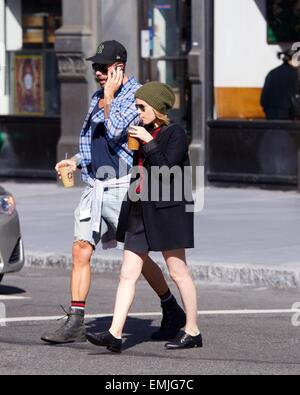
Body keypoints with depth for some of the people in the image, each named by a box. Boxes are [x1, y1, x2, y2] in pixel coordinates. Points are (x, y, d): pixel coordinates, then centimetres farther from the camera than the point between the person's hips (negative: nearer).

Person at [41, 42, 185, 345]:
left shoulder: (135, 96, -10)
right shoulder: (97, 98, 15)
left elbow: (115, 132, -22)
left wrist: (109, 98, -14)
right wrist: (75, 161, 9)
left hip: (122, 188, -7)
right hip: (95, 186, 7)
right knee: (81, 250, -3)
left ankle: (173, 313, 18)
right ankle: (75, 324, -2)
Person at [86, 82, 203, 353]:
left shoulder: (175, 134, -9)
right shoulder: (145, 132, 14)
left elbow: (167, 170, -20)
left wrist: (148, 143, -19)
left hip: (166, 209, -8)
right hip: (139, 209, 8)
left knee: (178, 271, 3)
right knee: (128, 273, -1)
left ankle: (193, 332, 14)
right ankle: (115, 335, -5)